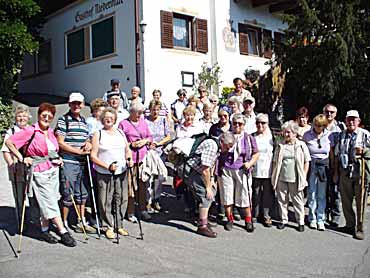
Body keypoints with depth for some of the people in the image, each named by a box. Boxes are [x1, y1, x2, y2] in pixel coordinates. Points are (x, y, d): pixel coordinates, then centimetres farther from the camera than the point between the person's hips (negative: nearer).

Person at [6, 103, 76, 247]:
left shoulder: (50, 132, 11)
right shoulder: (30, 131, -10)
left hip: (54, 170, 7)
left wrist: (58, 158, 12)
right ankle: (63, 232, -3)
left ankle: (45, 230, 24)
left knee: (45, 203, 13)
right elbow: (9, 142, -9)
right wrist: (21, 158, -11)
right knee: (51, 203, -6)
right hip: (40, 173, -7)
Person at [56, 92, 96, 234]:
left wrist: (88, 144, 2)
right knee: (68, 194, -2)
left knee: (82, 194, 13)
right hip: (68, 163, -7)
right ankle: (64, 224, 11)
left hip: (82, 163, 7)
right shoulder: (63, 120, -5)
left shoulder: (84, 121, 16)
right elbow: (60, 143, -11)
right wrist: (79, 151, -13)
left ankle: (82, 222, 24)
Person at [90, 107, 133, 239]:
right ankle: (108, 227, 12)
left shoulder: (121, 133, 14)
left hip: (121, 172, 4)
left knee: (122, 199, 5)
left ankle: (119, 225, 19)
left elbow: (128, 150, 21)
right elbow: (93, 156, -5)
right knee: (106, 202, -2)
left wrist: (129, 159, -1)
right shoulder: (98, 135, 1)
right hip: (104, 174, -4)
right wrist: (108, 166, -15)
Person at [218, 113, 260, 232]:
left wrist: (250, 163, -6)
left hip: (242, 171, -1)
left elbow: (256, 153, 11)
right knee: (227, 196, 7)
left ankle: (248, 221, 16)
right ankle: (229, 219, 23)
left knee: (245, 196, 1)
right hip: (226, 170, 1)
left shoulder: (249, 138, 5)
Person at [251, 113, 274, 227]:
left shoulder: (272, 136, 3)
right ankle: (255, 215, 19)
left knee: (268, 194, 3)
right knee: (255, 193, 6)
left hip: (268, 171, 0)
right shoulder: (252, 137, 3)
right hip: (255, 171, 0)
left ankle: (266, 216, 14)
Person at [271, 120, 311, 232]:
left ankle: (301, 221, 17)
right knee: (282, 200, 9)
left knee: (298, 201, 5)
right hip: (281, 179, 2)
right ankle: (283, 220, 23)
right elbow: (275, 162, 9)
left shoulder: (301, 145, 0)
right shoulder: (280, 146, 6)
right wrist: (274, 177, 5)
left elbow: (306, 161, 3)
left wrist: (304, 177, -1)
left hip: (296, 179, -2)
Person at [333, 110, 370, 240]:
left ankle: (359, 229, 12)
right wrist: (336, 173, 8)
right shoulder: (341, 135, 9)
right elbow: (337, 155, 11)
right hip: (344, 171, 3)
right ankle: (350, 225, 25)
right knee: (345, 200, 9)